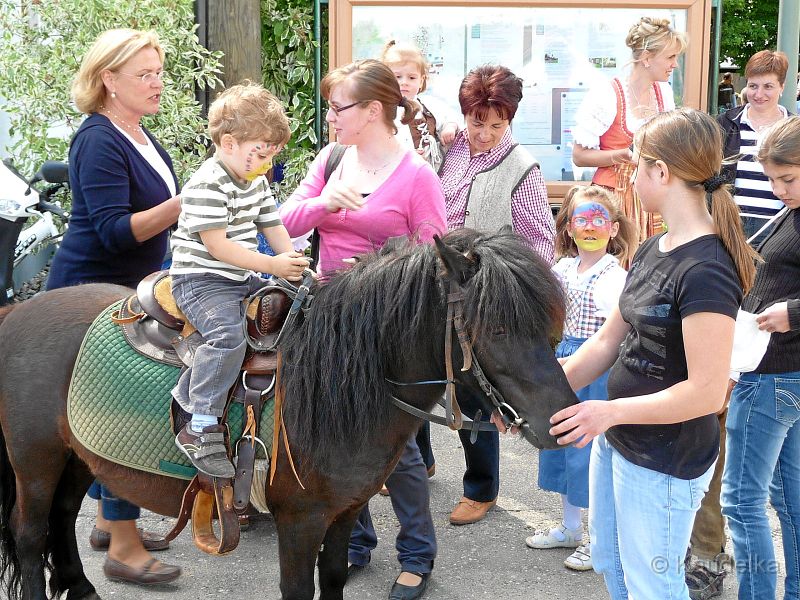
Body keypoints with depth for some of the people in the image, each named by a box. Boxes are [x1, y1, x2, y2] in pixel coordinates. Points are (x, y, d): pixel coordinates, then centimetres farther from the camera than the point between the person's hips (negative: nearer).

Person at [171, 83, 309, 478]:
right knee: (228, 334, -31)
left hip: (243, 280, 10)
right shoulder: (207, 185, -17)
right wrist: (272, 265, -24)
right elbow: (217, 244, -22)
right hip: (202, 279, -10)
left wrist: (294, 264, -1)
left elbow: (273, 227, 18)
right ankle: (201, 430, -26)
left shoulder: (256, 183, 12)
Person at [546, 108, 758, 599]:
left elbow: (707, 392, -27)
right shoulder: (652, 250, 4)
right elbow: (608, 342, 8)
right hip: (617, 444, 9)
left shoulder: (706, 271, -26)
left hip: (666, 464, -9)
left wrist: (609, 411, -24)